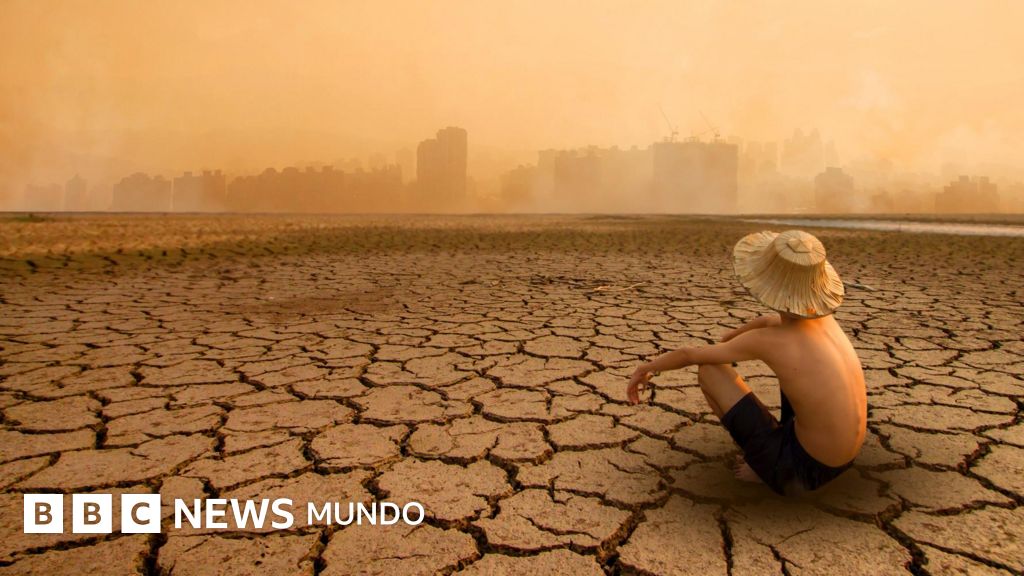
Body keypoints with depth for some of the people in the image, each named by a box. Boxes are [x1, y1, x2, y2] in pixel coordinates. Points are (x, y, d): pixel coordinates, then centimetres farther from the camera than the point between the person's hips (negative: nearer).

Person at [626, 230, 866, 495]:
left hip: (806, 467, -7)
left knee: (709, 371, -7)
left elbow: (687, 355, -9)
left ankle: (769, 467, 5)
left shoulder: (768, 341, -23)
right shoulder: (823, 318, -4)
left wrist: (645, 368, 10)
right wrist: (724, 342, 31)